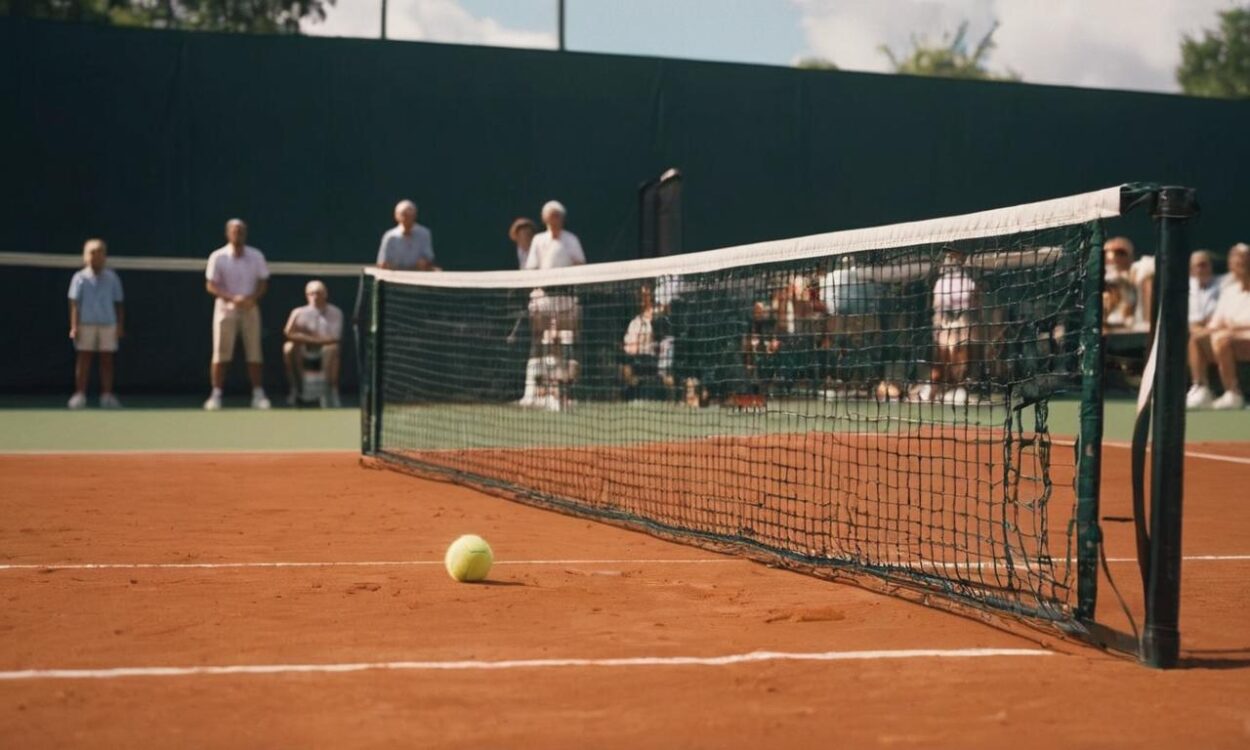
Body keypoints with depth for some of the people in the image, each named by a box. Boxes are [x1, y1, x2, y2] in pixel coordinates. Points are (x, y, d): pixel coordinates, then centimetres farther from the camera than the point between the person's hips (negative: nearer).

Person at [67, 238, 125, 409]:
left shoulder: (112, 278, 7)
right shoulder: (80, 278, 2)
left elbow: (118, 303, 9)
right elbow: (74, 303, -1)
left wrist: (120, 325, 3)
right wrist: (74, 326, -8)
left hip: (108, 324, 2)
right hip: (86, 323, -2)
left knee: (107, 359, 3)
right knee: (84, 358, 0)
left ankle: (107, 395, 8)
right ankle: (80, 394, 4)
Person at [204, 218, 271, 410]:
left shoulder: (256, 256, 2)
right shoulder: (218, 257, -5)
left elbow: (263, 282, 5)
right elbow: (211, 286, -8)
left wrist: (254, 298, -16)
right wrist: (232, 298, -22)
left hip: (250, 309, 2)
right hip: (226, 309, -2)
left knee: (254, 353, 1)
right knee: (221, 354, -2)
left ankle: (258, 395, 5)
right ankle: (216, 396, 3)